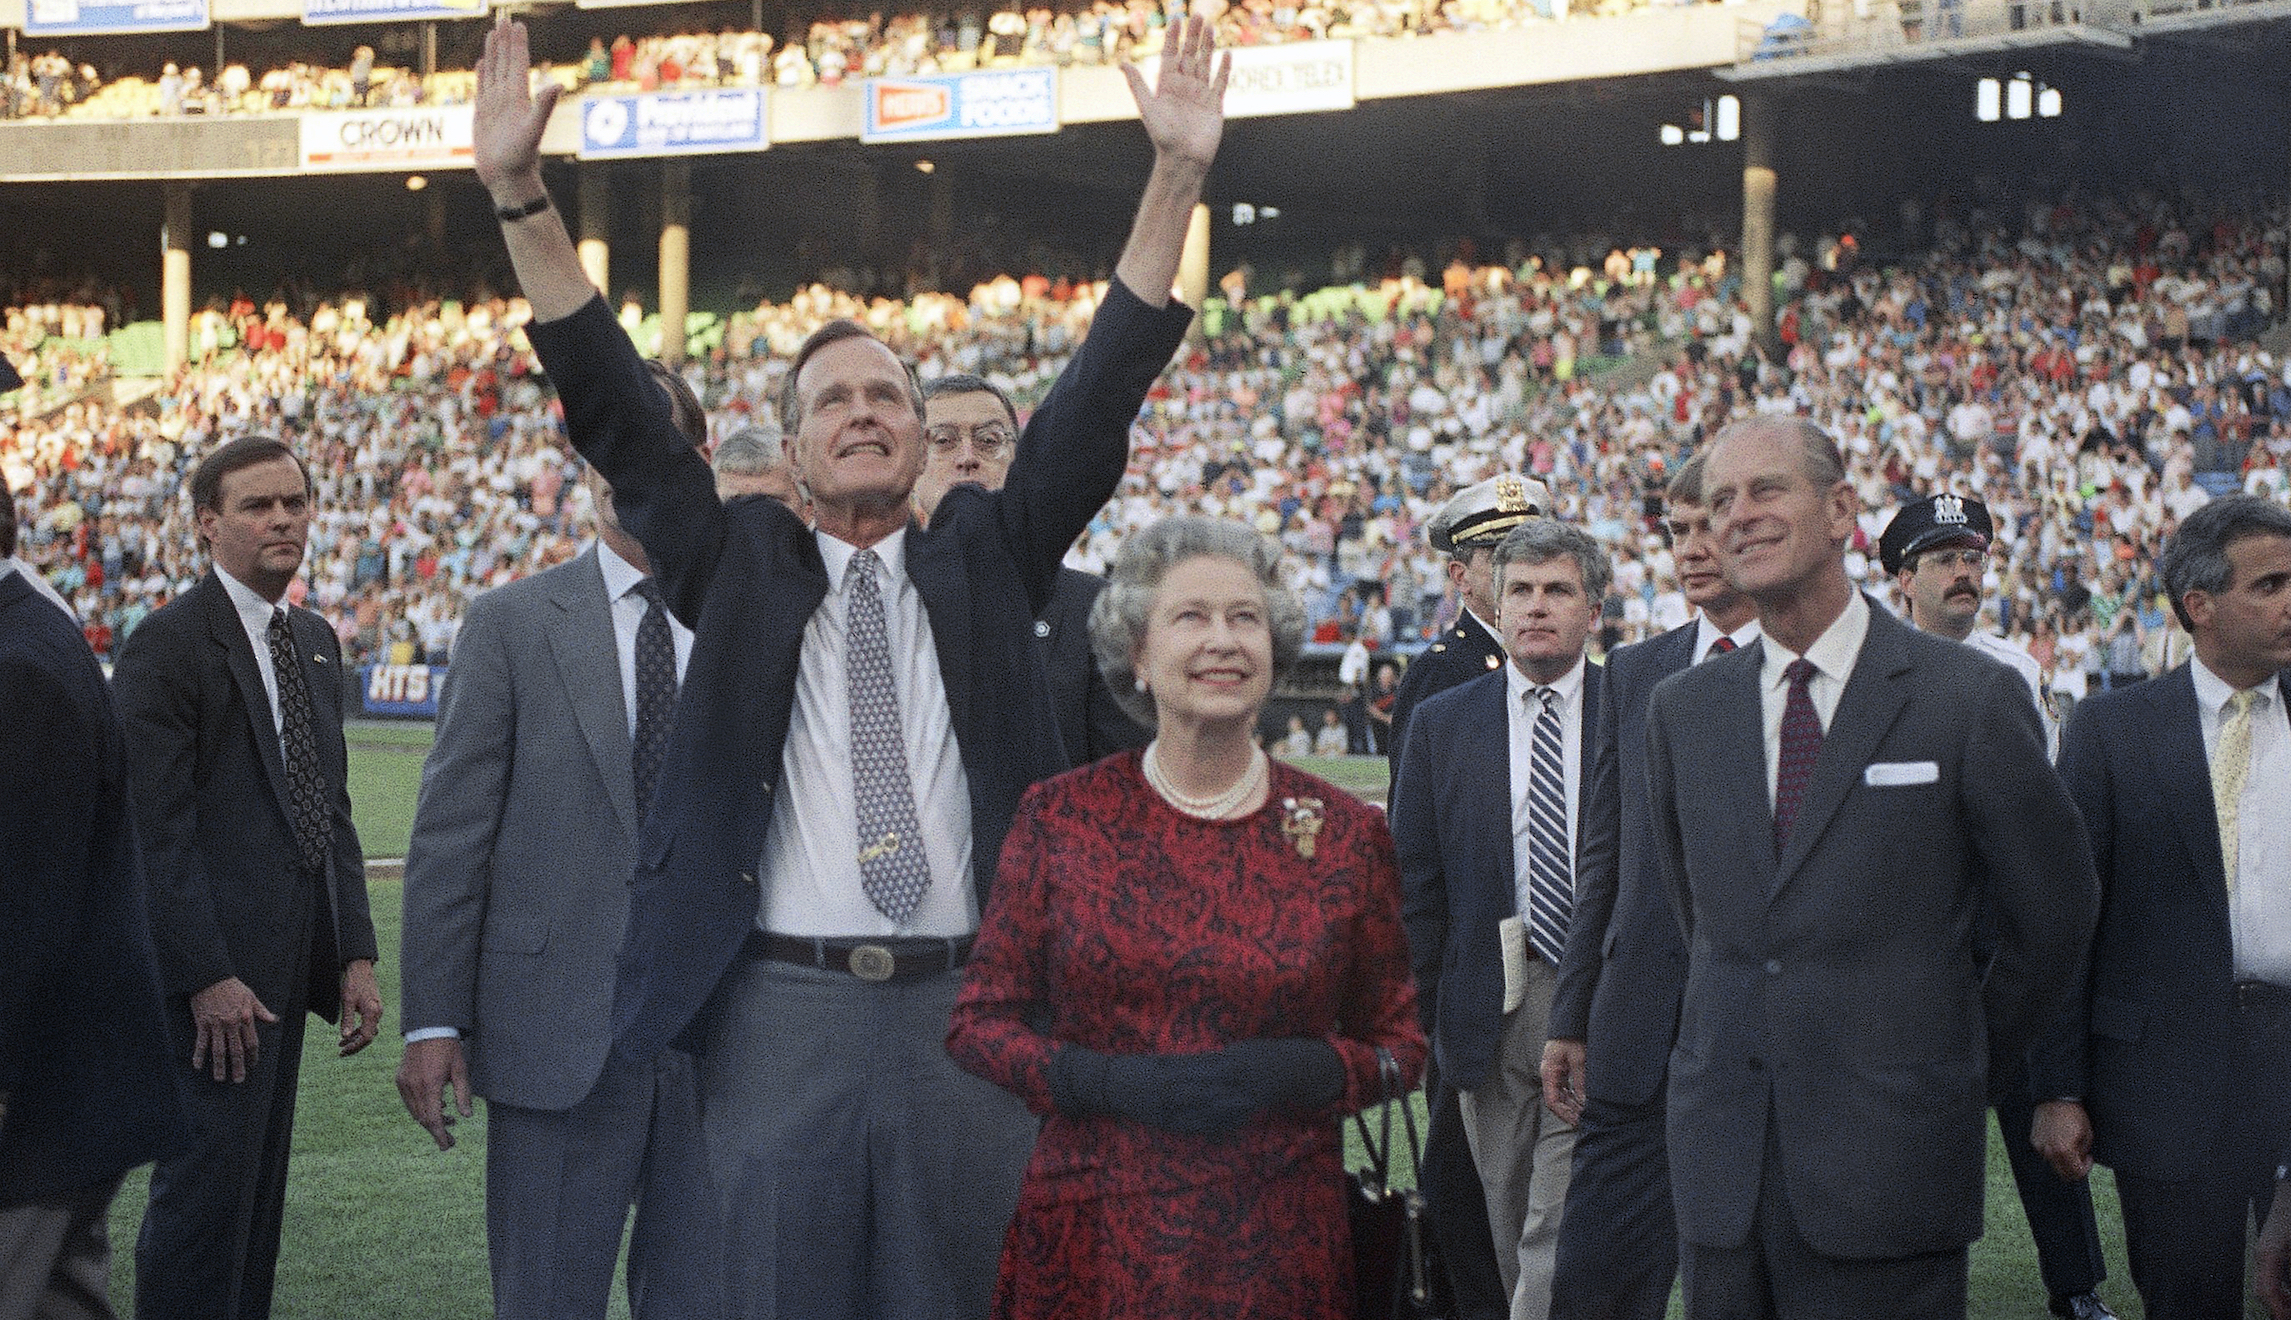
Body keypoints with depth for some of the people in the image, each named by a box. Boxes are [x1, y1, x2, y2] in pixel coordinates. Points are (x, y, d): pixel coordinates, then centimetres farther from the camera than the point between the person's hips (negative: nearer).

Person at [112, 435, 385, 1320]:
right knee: (207, 1181, -7)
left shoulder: (316, 642, 16)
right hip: (212, 972, -8)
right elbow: (155, 830, -14)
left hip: (288, 964, 8)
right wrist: (205, 976, -19)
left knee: (260, 1184, 11)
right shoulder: (164, 646, -9)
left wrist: (355, 953, 10)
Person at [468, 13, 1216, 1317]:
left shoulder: (986, 558, 11)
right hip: (783, 1005, 0)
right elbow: (616, 409, 3)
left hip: (967, 1008, 0)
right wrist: (520, 195, -6)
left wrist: (1178, 178, -5)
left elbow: (1097, 401, 3)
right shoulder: (741, 566, 9)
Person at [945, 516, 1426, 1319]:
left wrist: (1309, 1073, -12)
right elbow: (979, 1023, 3)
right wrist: (1112, 1083, -14)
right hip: (1094, 1242, 0)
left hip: (1279, 1244, 0)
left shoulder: (1347, 835, 1)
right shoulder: (1061, 817, 0)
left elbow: (1398, 1041, 9)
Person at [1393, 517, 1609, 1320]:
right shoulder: (1442, 726, 8)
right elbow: (1415, 884, 8)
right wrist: (1424, 1014, 2)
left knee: (1563, 1233, -10)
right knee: (1512, 1235, 10)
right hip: (1491, 1007, 3)